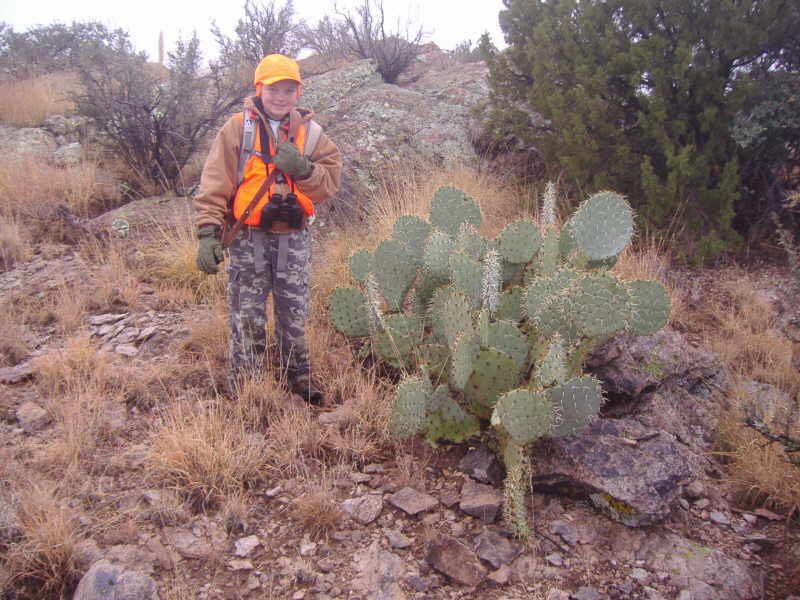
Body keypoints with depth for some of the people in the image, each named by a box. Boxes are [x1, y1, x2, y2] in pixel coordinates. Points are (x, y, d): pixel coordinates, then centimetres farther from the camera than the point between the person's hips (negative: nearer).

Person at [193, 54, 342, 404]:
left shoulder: (309, 132, 7)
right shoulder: (237, 129, -1)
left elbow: (330, 182, -2)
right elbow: (214, 185, -7)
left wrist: (301, 168, -20)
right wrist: (208, 233, -16)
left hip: (294, 237, 3)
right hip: (248, 237, -2)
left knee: (294, 314, 13)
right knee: (247, 318, 4)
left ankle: (298, 377, 29)